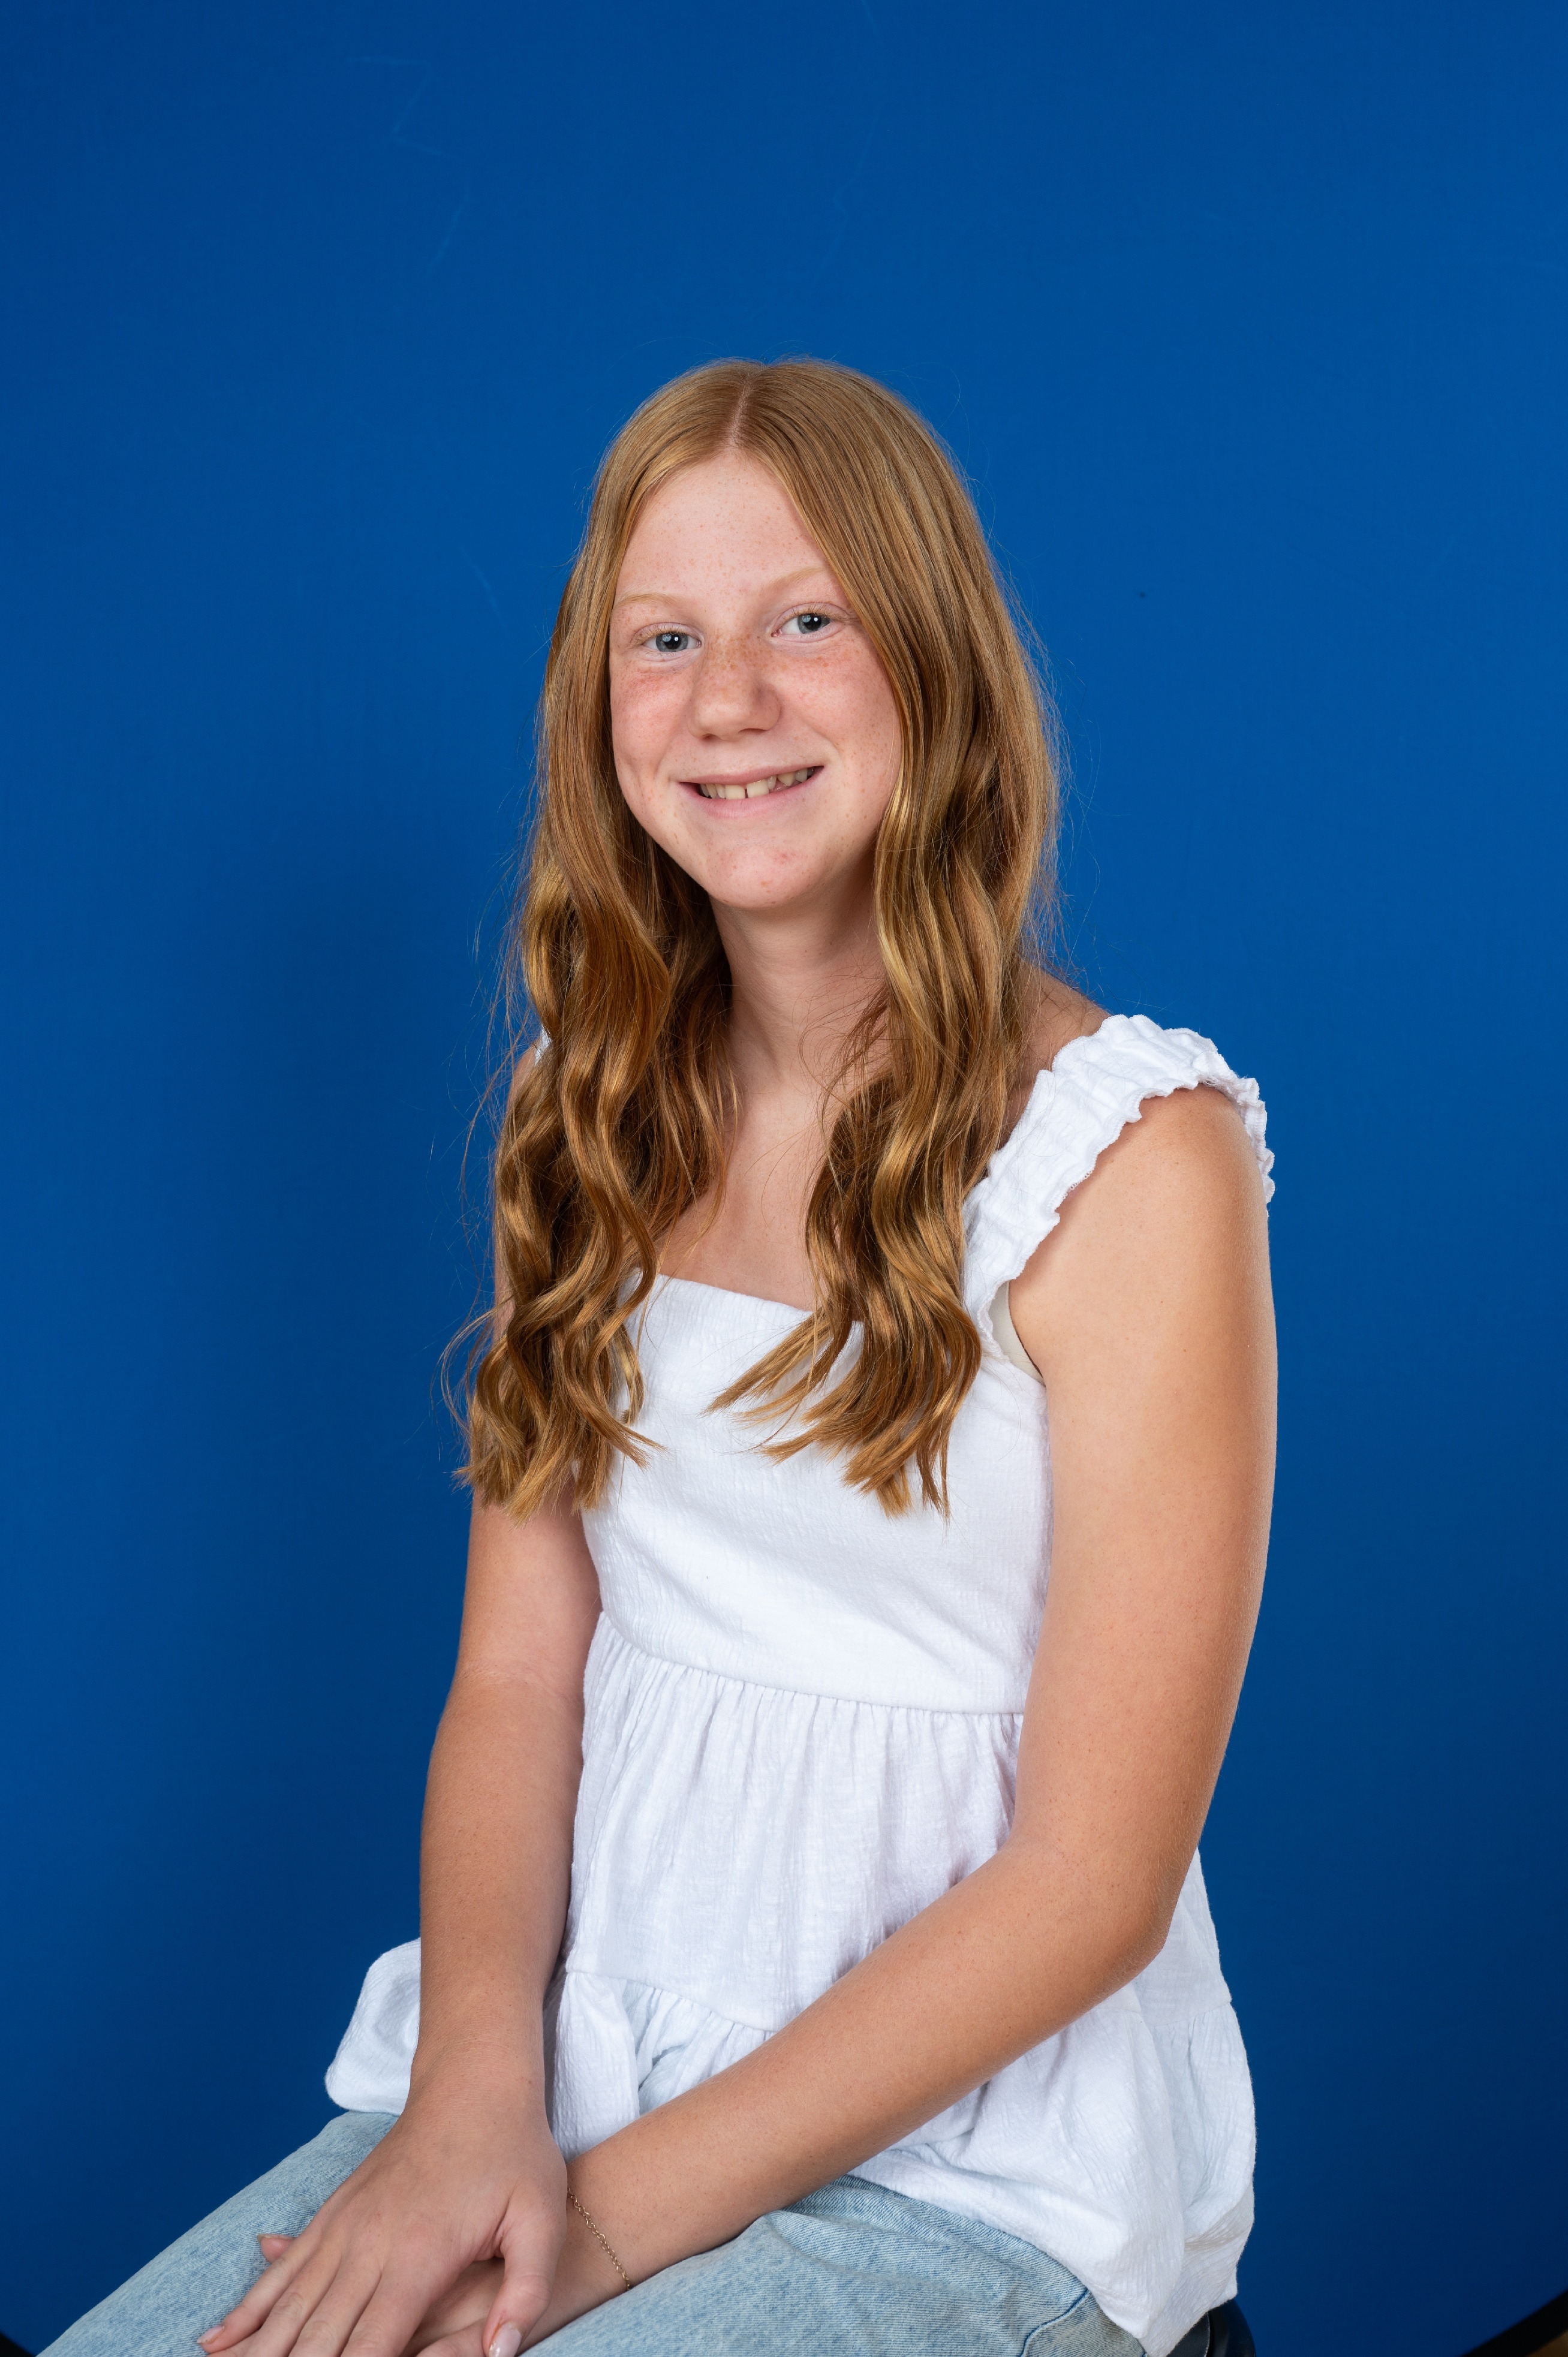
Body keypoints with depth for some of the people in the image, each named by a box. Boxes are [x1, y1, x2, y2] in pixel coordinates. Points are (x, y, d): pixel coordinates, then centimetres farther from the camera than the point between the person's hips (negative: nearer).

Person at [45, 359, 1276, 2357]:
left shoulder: (1134, 1156, -10)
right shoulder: (606, 1116, 7)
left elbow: (1095, 1877, -11)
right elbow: (515, 1680, 4)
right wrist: (477, 2100, -12)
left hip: (967, 2166, -4)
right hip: (569, 2085, 4)